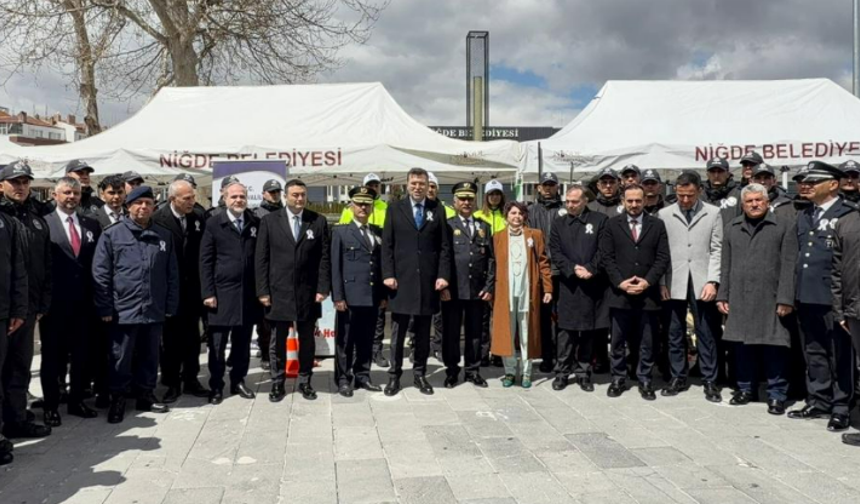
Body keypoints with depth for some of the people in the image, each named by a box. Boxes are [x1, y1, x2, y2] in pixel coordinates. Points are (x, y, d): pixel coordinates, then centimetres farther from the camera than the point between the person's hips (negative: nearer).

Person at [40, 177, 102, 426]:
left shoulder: (91, 224, 9)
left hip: (84, 302, 4)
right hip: (55, 302, -4)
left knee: (82, 354, 12)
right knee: (52, 355, 8)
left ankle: (76, 401, 25)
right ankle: (51, 405, 19)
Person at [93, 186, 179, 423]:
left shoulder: (164, 235, 8)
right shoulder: (112, 234, -2)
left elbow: (172, 274, 10)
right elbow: (100, 273, -3)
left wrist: (171, 305, 6)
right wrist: (105, 307, -6)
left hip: (155, 310, 3)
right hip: (123, 309, -3)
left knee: (149, 356, 13)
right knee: (121, 358, 5)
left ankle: (145, 395, 26)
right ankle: (118, 399, 19)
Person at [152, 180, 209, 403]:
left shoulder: (198, 219, 2)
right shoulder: (158, 219, -11)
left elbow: (202, 254, 5)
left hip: (192, 289, 4)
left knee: (192, 337, 12)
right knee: (171, 338, 7)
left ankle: (190, 379, 25)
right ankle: (172, 383, 18)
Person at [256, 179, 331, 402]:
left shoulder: (318, 221, 3)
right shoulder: (269, 221, 1)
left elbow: (324, 258, 1)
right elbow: (261, 259, 0)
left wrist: (323, 288, -6)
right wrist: (262, 290, -5)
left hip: (308, 292, 1)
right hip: (278, 291, -1)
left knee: (306, 340, 10)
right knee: (278, 341, 8)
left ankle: (305, 382, 22)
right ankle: (277, 383, 20)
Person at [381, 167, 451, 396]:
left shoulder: (437, 209, 7)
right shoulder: (395, 208, 5)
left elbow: (444, 246, 4)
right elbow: (387, 245, 2)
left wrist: (443, 275, -4)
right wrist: (387, 274, -7)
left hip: (428, 280, 1)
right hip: (401, 279, -1)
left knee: (423, 332, 8)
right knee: (398, 331, 4)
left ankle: (419, 374, 19)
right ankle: (394, 375, 14)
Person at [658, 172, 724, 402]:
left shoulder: (713, 213, 4)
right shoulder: (664, 214, 6)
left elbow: (717, 250, 1)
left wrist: (712, 281, -8)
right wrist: (661, 283, -2)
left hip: (701, 283, -1)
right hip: (674, 283, 1)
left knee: (707, 333, 4)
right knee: (675, 333, 8)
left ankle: (709, 381, 14)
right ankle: (678, 377, 19)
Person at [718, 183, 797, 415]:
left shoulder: (784, 226, 1)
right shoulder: (732, 228, 13)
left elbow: (789, 266, -5)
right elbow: (726, 265, 13)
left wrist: (785, 299, -12)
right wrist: (723, 295, 7)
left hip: (771, 300, -3)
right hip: (740, 300, 4)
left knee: (774, 348, 0)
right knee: (743, 346, 11)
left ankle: (776, 394, 12)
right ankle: (746, 388, 25)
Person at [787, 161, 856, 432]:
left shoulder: (848, 216, -8)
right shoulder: (803, 216, 14)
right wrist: (792, 293, 13)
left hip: (833, 298, -7)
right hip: (806, 297, 7)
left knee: (840, 356, 4)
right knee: (814, 354, 15)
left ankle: (841, 409, 14)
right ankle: (818, 402, 26)